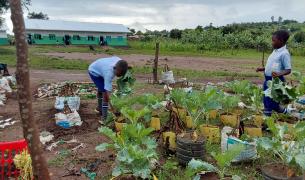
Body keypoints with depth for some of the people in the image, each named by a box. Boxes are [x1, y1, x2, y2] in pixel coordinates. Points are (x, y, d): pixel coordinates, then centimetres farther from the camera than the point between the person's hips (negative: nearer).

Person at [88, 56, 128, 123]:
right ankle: (104, 118, -16)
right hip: (94, 72, -9)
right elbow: (107, 92, -47)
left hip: (99, 68, 9)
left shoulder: (119, 62, -26)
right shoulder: (109, 73, -45)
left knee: (101, 90, 27)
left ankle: (100, 109, 50)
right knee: (104, 92, -22)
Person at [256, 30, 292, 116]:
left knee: (272, 103, 2)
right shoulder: (275, 51, 10)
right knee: (266, 101, 14)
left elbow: (288, 70, -20)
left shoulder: (284, 53, -18)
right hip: (268, 79, 9)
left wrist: (279, 74, -36)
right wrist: (263, 69, 17)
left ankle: (284, 111, 27)